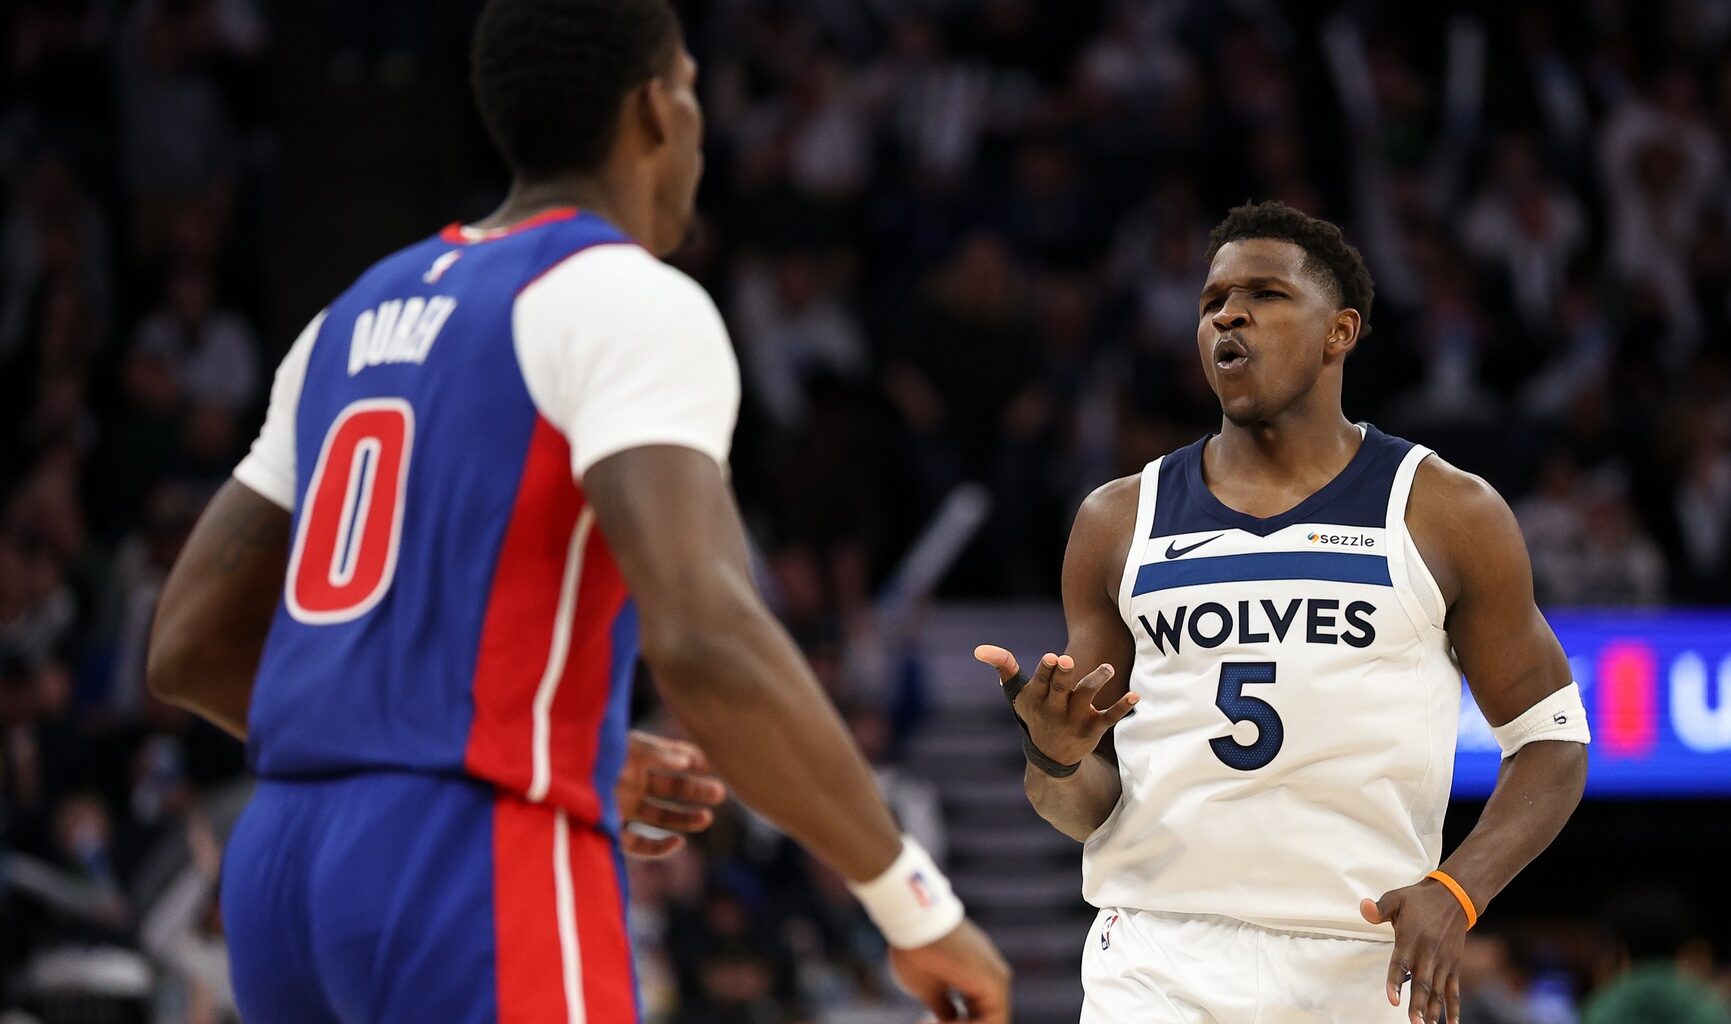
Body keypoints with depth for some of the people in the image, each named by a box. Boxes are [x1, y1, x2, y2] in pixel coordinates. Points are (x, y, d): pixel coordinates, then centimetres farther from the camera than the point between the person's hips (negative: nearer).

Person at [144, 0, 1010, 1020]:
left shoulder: (357, 318, 20)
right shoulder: (631, 301, -5)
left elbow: (192, 648, 23)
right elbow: (702, 637, -22)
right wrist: (916, 903, -13)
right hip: (488, 883, -9)